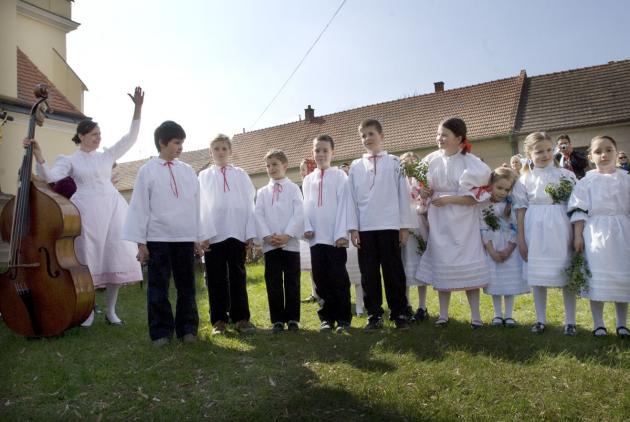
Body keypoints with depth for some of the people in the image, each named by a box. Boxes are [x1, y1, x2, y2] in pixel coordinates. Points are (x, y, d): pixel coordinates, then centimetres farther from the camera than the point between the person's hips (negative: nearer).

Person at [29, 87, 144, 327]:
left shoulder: (107, 155, 14)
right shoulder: (70, 160, 7)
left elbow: (131, 137, 7)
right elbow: (50, 177, -8)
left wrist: (138, 108, -1)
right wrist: (39, 158, -25)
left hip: (112, 207, 3)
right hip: (86, 210, -2)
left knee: (116, 257, 0)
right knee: (88, 259, 1)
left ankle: (110, 310, 12)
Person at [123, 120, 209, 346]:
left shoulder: (188, 171, 8)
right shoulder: (147, 171, 1)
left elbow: (196, 206, 9)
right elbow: (139, 207, -1)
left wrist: (199, 238, 8)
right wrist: (140, 242, -5)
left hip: (185, 237, 3)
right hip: (158, 238, -2)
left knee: (186, 285, 8)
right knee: (158, 287, 4)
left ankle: (187, 328, 19)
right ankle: (161, 332, 14)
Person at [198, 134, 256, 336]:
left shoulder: (241, 175, 9)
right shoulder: (204, 176, 10)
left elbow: (249, 204, 5)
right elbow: (200, 205, 4)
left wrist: (250, 233, -2)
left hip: (237, 234, 0)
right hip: (213, 235, 0)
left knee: (238, 277, 5)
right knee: (216, 279, 4)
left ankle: (240, 318, 11)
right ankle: (219, 320, 12)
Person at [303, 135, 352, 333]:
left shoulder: (340, 176, 3)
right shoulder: (308, 179, 14)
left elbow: (343, 205, -5)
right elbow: (305, 206, 11)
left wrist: (341, 233, -12)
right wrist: (307, 227, -4)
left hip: (335, 236, -3)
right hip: (315, 237, 4)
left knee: (338, 278, 0)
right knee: (320, 278, 6)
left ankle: (343, 318, 10)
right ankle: (327, 317, 16)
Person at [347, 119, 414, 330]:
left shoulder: (394, 163, 5)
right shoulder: (355, 167, 10)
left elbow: (403, 194, 4)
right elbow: (351, 198, 7)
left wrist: (405, 226, 0)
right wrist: (353, 228, 0)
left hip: (389, 225, -2)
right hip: (364, 227, 2)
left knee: (393, 270, 3)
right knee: (369, 273, 5)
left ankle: (399, 313, 14)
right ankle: (374, 315, 15)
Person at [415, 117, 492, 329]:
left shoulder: (471, 162, -7)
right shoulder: (431, 160, 2)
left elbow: (479, 195, -11)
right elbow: (423, 188, 14)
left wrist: (449, 199, -17)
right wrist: (424, 192, -9)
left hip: (463, 223, -3)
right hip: (439, 222, 3)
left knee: (468, 267, 1)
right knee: (442, 266, 7)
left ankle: (475, 316, 14)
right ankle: (443, 315, 17)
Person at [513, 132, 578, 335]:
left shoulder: (566, 175, 2)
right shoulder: (525, 180, 3)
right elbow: (521, 210, 2)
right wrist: (521, 240, -1)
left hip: (560, 231, 0)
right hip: (536, 232, 1)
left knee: (566, 274, 5)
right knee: (537, 276, 7)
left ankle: (570, 321, 18)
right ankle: (541, 320, 20)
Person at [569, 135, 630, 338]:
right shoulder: (586, 182, 1)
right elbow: (579, 211, -1)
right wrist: (577, 235, -7)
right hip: (596, 233, -2)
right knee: (597, 277, 1)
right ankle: (598, 323, 13)